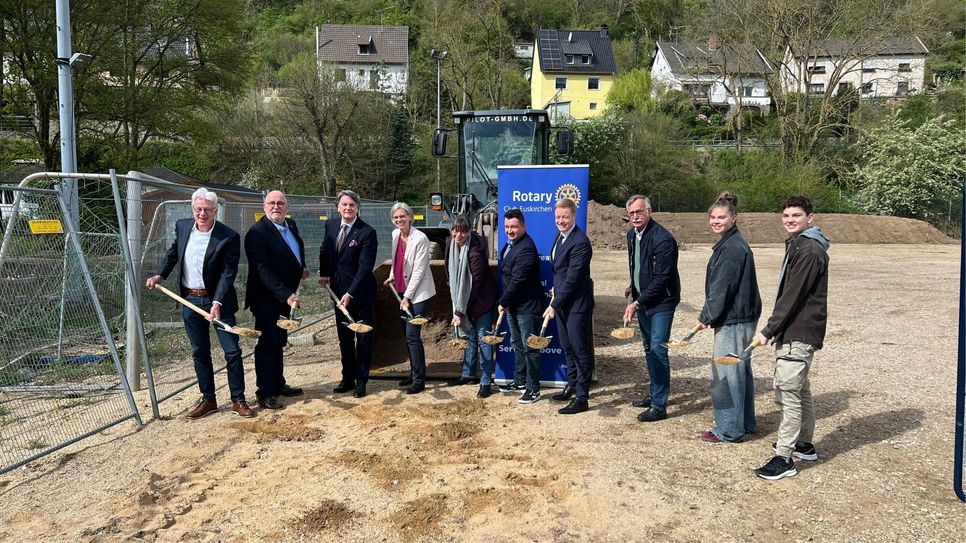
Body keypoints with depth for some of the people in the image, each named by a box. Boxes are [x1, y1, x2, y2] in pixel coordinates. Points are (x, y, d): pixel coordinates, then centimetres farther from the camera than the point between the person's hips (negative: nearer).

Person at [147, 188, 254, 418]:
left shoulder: (229, 237, -15)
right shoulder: (182, 226, 1)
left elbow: (228, 273, -17)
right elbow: (173, 252, 20)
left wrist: (217, 303, -25)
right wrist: (160, 275, 9)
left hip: (217, 300, -4)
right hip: (190, 300, 5)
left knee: (232, 351, -1)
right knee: (199, 353, 11)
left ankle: (238, 400, 12)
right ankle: (208, 400, 23)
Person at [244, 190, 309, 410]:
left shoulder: (291, 225, 5)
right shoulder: (257, 232, -20)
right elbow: (263, 270, -27)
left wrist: (301, 268, 12)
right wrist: (286, 295, -35)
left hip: (285, 296, 8)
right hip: (267, 299, -8)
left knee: (278, 341, 19)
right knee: (267, 344, 0)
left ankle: (278, 384, 32)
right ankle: (265, 393, 9)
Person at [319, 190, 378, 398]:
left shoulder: (367, 233, -16)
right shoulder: (331, 225, 3)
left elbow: (365, 267, -20)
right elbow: (324, 251, 20)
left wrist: (350, 293, -26)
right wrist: (323, 273, 10)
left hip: (360, 293, -6)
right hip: (338, 290, 6)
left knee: (363, 338, 5)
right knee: (344, 337, 14)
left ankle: (361, 381, 16)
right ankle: (347, 378, 25)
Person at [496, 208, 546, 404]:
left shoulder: (526, 249, -23)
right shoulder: (510, 244, 9)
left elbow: (517, 281, -24)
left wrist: (503, 302, -16)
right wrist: (505, 302, 12)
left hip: (527, 306, -10)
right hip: (513, 305, 10)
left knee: (529, 347, -1)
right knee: (517, 344, 20)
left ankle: (533, 389, 9)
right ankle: (520, 381, 34)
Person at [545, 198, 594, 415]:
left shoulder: (580, 242, -22)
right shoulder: (559, 235, 8)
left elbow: (572, 279, -23)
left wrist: (554, 304, -20)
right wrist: (555, 290, 12)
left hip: (577, 304, -9)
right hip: (562, 302, 9)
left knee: (580, 350, -1)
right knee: (568, 348, 20)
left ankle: (581, 398, 7)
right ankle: (571, 386, 35)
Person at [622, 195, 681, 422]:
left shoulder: (663, 239, -22)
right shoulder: (632, 234, 5)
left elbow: (661, 279, -23)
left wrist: (637, 303, -22)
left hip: (661, 301, -8)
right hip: (642, 300, 9)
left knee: (658, 349, -11)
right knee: (649, 348, 16)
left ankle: (659, 405, -4)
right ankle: (655, 394, 30)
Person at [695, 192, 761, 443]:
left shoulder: (732, 248, -19)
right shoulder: (733, 243, 13)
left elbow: (721, 288, -19)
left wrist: (706, 317, -11)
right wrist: (709, 316, 17)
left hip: (733, 321, -11)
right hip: (742, 318, 11)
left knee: (725, 374, -2)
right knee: (740, 371, 19)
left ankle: (728, 429, 8)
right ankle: (745, 423, 31)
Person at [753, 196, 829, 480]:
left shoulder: (809, 251, -16)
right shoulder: (797, 245, 16)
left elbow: (792, 297, -20)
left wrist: (768, 331, -17)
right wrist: (775, 329, 17)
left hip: (799, 334, -10)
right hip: (795, 332, 10)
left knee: (788, 393, -8)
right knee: (800, 390, 19)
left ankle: (784, 458, -3)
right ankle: (805, 444, 32)